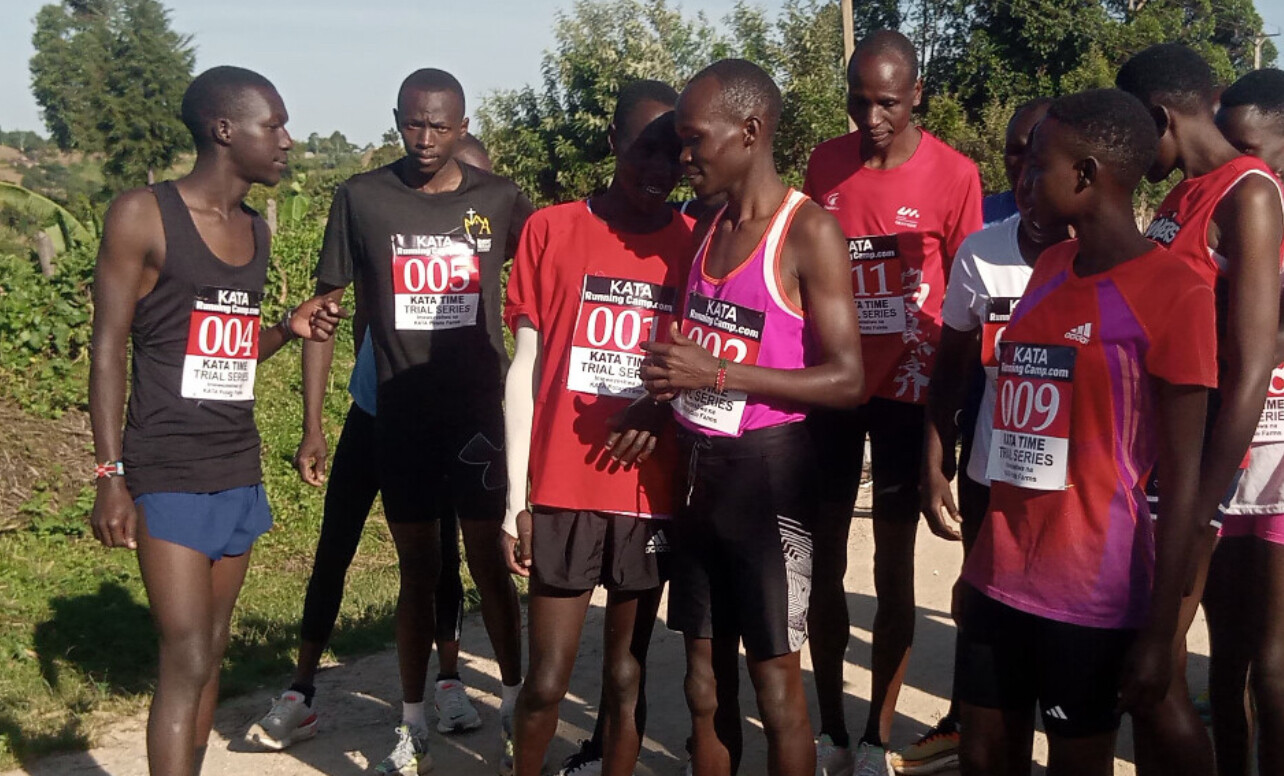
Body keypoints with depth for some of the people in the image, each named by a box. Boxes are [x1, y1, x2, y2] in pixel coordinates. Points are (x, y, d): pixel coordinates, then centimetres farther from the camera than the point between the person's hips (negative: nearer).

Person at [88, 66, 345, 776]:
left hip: (239, 472, 7)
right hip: (168, 474, -6)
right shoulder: (143, 216, -7)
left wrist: (289, 329, -1)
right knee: (187, 659, -9)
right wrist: (111, 475, -12)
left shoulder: (256, 231, 12)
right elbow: (110, 346, -8)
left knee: (212, 650, 10)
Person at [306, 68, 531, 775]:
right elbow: (326, 306, 1)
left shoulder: (499, 200, -1)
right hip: (399, 411, 1)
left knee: (488, 560, 5)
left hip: (479, 407, 0)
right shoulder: (362, 198, -3)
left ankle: (515, 710, 22)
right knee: (416, 569, 10)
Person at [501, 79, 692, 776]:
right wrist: (516, 497, -1)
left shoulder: (696, 243, 4)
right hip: (562, 491, -1)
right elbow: (525, 369, 2)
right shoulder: (551, 229, 2)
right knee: (547, 680, 3)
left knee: (626, 676, 9)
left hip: (651, 494, 1)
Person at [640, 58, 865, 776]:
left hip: (767, 472, -7)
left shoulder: (808, 232, -12)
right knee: (705, 682, 14)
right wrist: (668, 392, 5)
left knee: (775, 682, 2)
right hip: (696, 468, 7)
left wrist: (716, 373, -22)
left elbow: (846, 379, -17)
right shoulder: (710, 229, 10)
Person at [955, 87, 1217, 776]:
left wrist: (1159, 629, -13)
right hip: (1001, 580, 6)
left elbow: (1181, 475, -13)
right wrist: (978, 562, 14)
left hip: (1095, 594, -6)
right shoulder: (1047, 270, 8)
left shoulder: (1174, 293, -12)